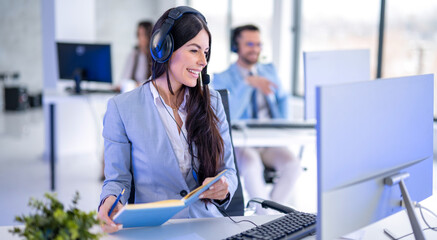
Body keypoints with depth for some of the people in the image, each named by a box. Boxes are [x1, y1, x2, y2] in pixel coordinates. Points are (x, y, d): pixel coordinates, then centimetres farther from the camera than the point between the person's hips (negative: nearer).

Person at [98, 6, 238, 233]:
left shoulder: (212, 101, 9)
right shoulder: (121, 108, -1)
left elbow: (227, 169, 12)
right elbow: (117, 178, 4)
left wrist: (224, 188, -12)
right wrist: (110, 201, -19)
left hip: (207, 224, 1)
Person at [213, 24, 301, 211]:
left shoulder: (269, 71, 14)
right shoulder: (222, 79, -1)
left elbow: (282, 99, 28)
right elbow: (227, 116, -15)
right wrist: (248, 84, -24)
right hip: (239, 144, -4)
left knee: (292, 164, -28)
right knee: (251, 166, -38)